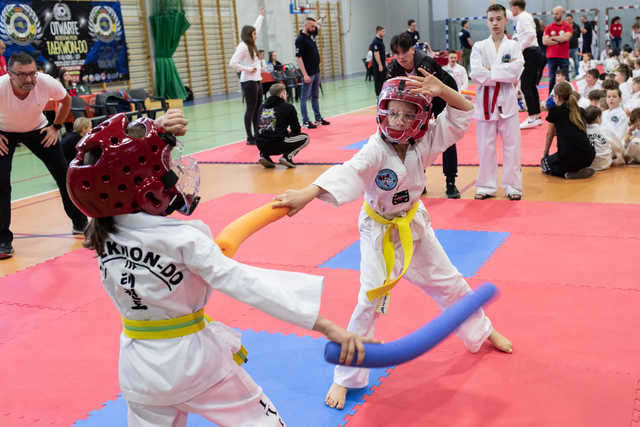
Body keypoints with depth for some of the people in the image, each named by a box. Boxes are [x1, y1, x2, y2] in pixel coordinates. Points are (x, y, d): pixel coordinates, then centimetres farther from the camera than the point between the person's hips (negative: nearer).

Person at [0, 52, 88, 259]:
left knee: (63, 174, 1)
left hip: (37, 129, 2)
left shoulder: (47, 83, -29)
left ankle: (80, 223, 21)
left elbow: (65, 100, -4)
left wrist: (56, 127, -6)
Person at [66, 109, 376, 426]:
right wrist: (327, 326, -31)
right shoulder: (182, 240, -27)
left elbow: (120, 172, 6)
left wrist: (157, 135, -9)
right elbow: (247, 283, -31)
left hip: (138, 366, 5)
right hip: (191, 360, -5)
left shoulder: (103, 232, -10)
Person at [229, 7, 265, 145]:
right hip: (248, 82, -9)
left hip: (257, 81, 9)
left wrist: (261, 15, 36)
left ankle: (257, 135, 17)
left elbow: (255, 29, 28)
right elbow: (232, 63, -20)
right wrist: (248, 69, -16)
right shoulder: (243, 47, -13)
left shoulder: (251, 45, 12)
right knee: (251, 109, -5)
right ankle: (250, 138, 1)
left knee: (258, 109, 10)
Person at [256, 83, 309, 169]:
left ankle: (264, 155, 13)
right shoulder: (288, 107, 3)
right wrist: (289, 132, 32)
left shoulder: (263, 107, 16)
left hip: (261, 145, 5)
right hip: (278, 145, -5)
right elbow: (296, 129, 8)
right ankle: (287, 156, -5)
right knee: (305, 137, 15)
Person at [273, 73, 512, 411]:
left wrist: (441, 90, -33)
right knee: (369, 303, -7)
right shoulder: (375, 150, -27)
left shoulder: (423, 143, -13)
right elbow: (348, 172, -46)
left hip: (413, 225, 5)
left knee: (449, 283, 19)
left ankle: (483, 332, 47)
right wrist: (307, 193, -64)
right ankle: (345, 378, 10)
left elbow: (464, 114, -13)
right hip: (379, 233, -4)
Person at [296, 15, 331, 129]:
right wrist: (305, 75, -23)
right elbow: (299, 58, -19)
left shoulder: (311, 34, 9)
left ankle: (318, 118, 22)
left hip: (316, 71, 9)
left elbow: (316, 25, 34)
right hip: (308, 74, -8)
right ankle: (305, 122, 1)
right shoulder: (300, 39, -15)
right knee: (305, 97, -2)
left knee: (315, 96, 15)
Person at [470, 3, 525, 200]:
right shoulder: (479, 47, 5)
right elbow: (476, 74, -9)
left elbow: (515, 70, -11)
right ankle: (486, 186, 15)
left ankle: (512, 186, 12)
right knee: (485, 146, 5)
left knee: (511, 145, 2)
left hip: (507, 100, 0)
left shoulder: (514, 46, 5)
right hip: (485, 100, 0)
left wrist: (490, 70, -14)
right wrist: (504, 76, -11)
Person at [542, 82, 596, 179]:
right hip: (588, 157, 5)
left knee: (545, 163, 23)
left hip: (568, 156, -5)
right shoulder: (580, 111, 17)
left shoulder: (554, 111, 5)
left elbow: (550, 135, 17)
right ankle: (581, 170, 9)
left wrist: (545, 154, 32)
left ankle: (569, 173, -1)